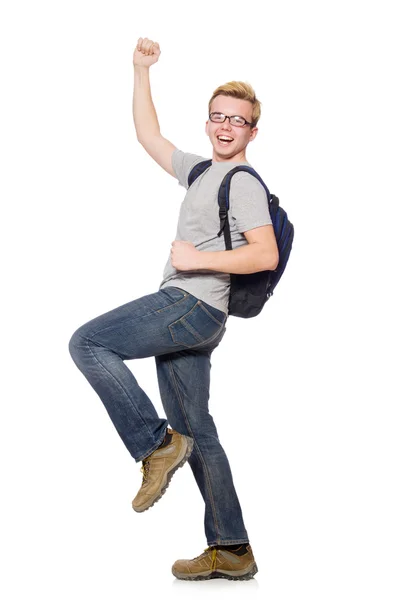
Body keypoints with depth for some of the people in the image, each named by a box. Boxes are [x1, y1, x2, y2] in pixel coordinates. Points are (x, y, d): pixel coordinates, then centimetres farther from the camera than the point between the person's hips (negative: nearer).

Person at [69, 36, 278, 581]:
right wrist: (141, 72, 24)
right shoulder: (201, 171, 19)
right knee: (196, 432, 9)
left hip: (192, 306, -9)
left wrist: (199, 259, -19)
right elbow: (149, 137, 27)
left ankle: (156, 444, -10)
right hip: (182, 312, 9)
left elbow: (266, 254, -19)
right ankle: (232, 552, 13)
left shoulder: (244, 184, -7)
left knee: (87, 343, -14)